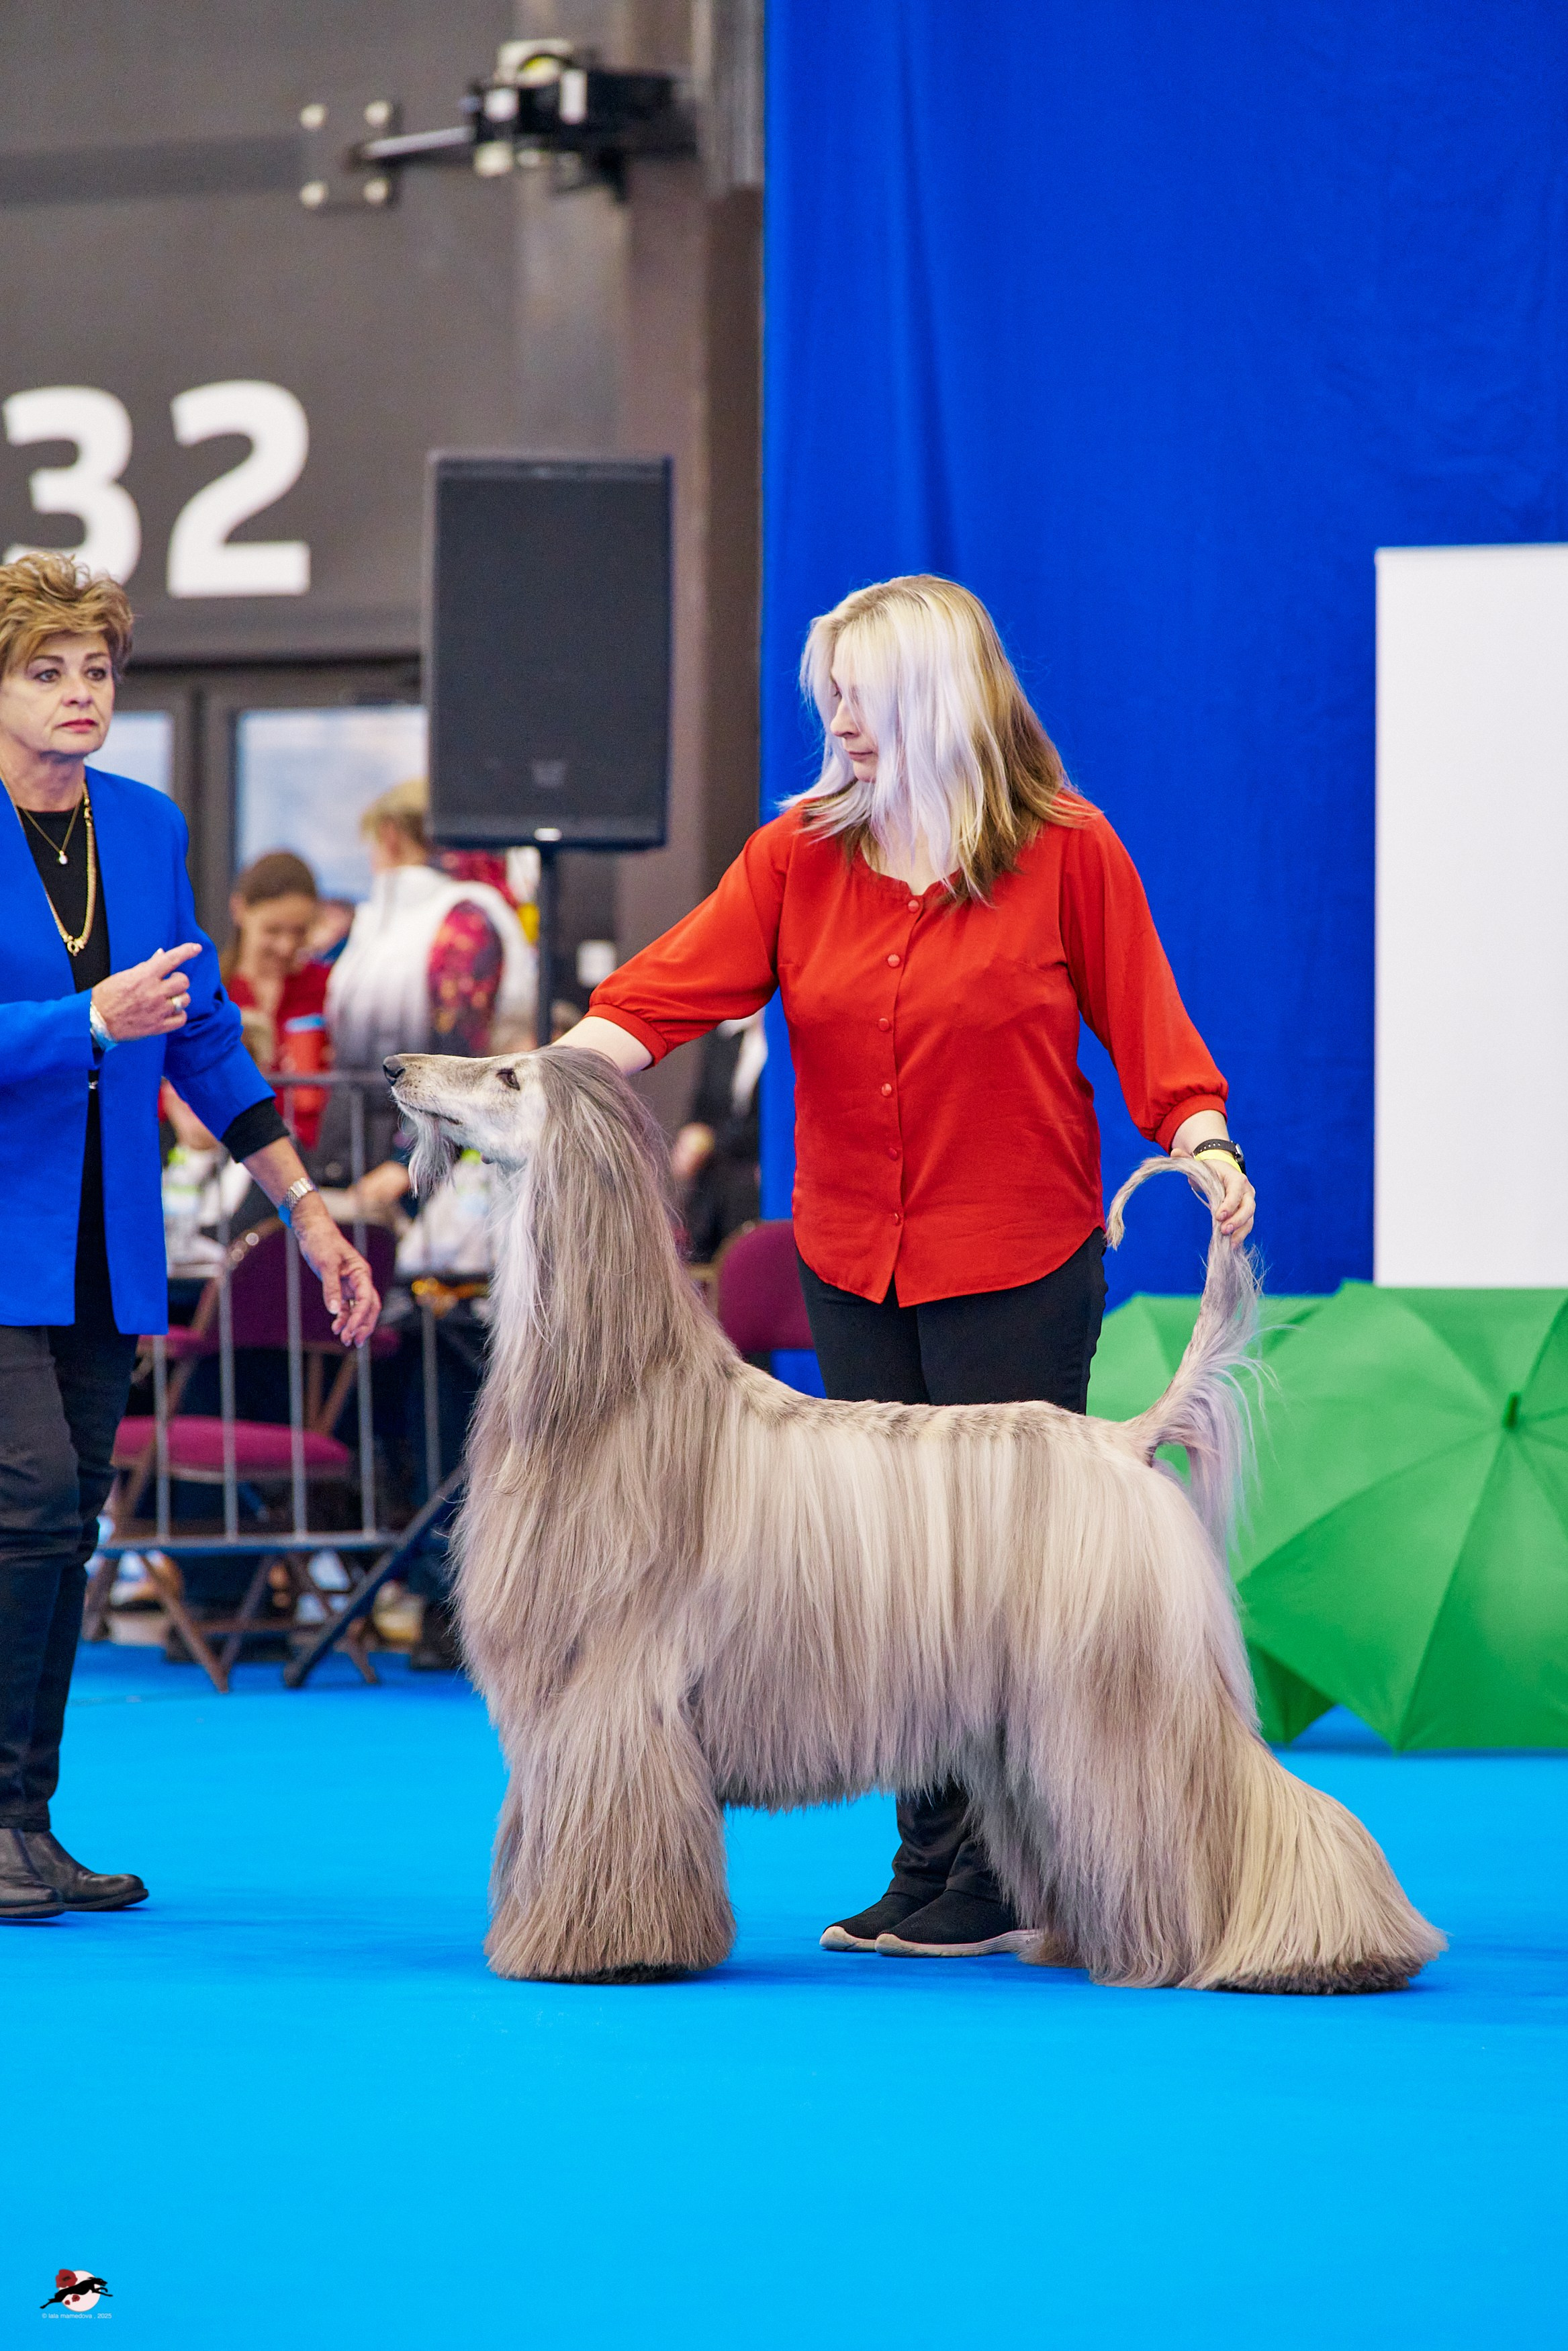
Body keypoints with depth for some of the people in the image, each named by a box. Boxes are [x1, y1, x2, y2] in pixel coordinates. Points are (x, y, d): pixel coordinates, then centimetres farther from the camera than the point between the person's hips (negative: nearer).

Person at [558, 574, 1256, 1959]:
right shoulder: (800, 856, 6)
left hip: (1017, 1270, -4)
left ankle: (1003, 1888, 2)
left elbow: (1144, 1024, 1)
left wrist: (1202, 1140, -16)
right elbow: (667, 992, -4)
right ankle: (931, 1870, 13)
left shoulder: (1068, 855, -2)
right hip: (855, 1267, 4)